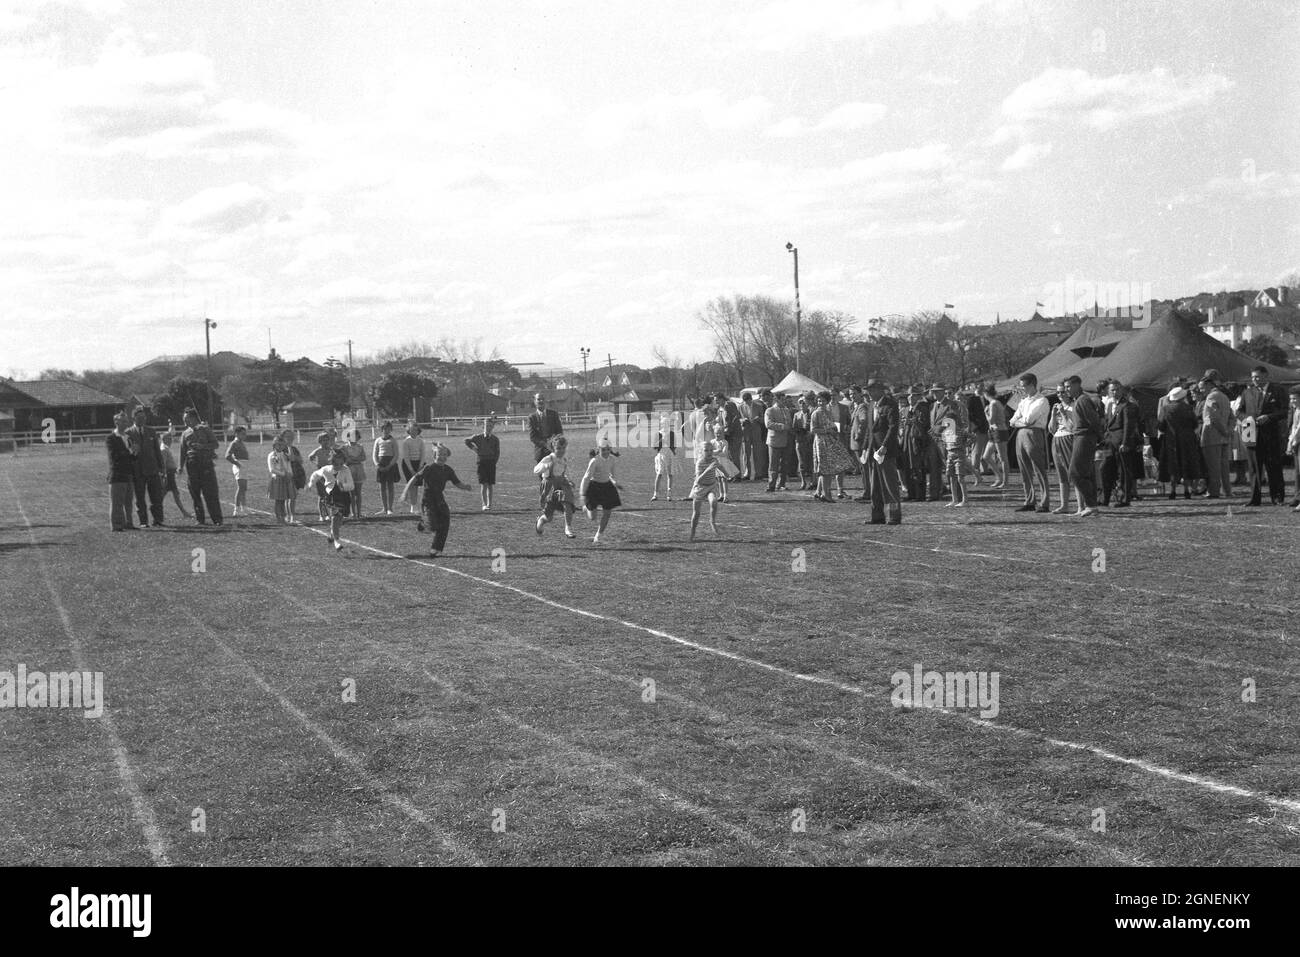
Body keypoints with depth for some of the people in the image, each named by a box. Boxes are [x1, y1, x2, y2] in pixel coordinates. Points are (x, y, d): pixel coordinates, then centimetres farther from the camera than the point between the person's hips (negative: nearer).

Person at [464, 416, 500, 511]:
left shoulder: (495, 439, 3)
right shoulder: (478, 437, 0)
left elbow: (497, 453, 8)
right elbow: (467, 441, 16)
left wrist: (493, 463, 0)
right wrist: (473, 448, 7)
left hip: (491, 463, 2)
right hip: (481, 462, -2)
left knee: (490, 485, 3)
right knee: (483, 484, -10)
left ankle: (489, 504, 10)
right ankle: (484, 504, -13)